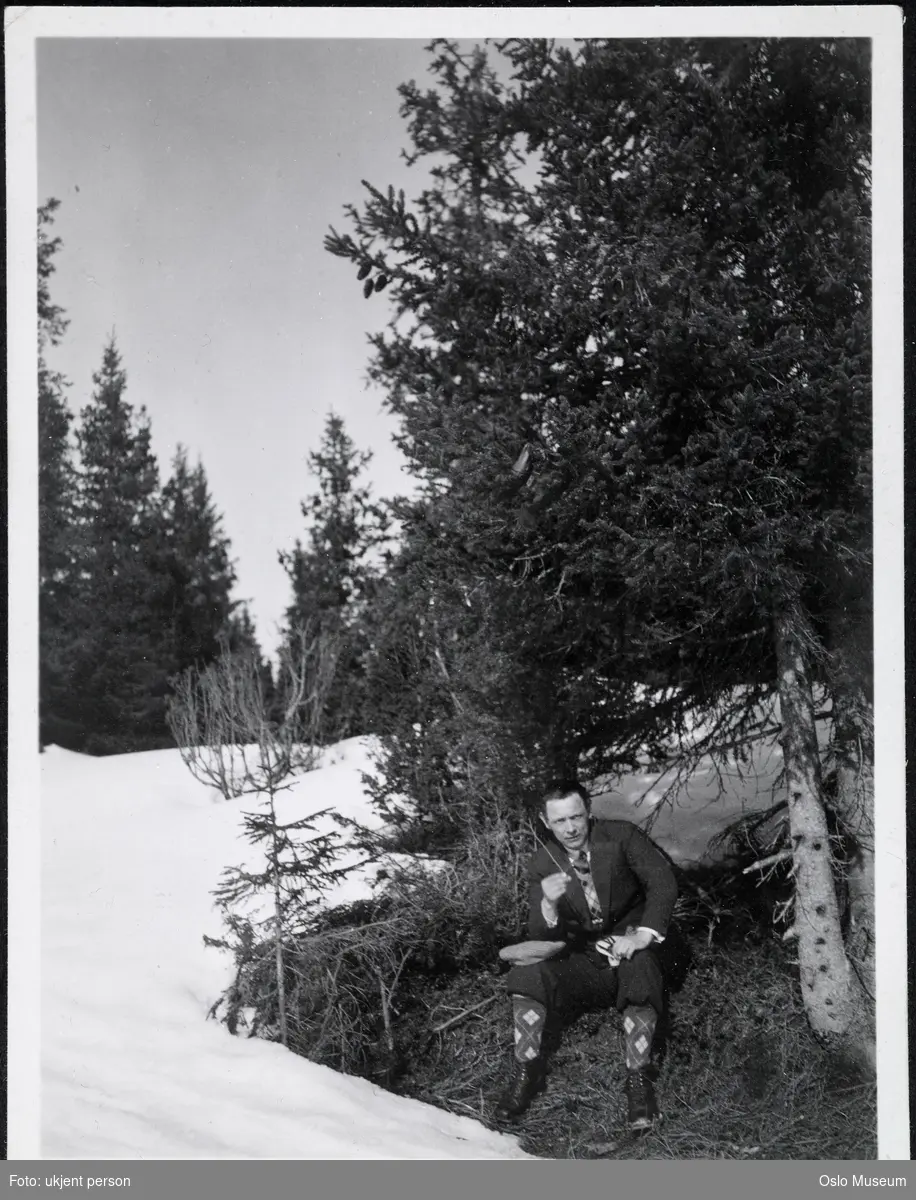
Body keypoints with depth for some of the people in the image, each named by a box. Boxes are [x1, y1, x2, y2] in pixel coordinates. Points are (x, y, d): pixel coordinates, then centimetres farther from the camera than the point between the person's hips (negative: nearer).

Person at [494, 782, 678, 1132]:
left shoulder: (621, 836, -9)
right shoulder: (542, 865, -4)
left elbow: (663, 882, -14)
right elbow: (542, 938, -9)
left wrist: (643, 935, -26)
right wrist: (548, 903, -32)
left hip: (630, 952, -2)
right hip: (583, 962, 2)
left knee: (642, 980, -35)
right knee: (529, 972, -24)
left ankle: (638, 1080, -19)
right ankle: (527, 1072, -9)